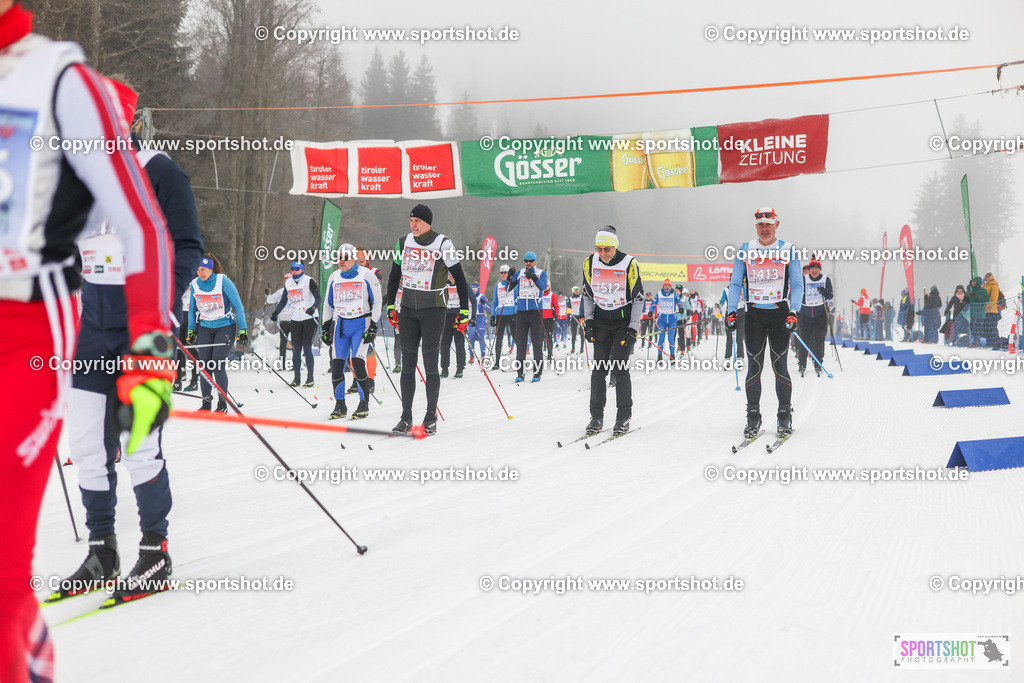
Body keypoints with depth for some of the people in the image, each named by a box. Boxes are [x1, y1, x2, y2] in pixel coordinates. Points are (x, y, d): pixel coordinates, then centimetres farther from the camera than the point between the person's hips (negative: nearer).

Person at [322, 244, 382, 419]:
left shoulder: (366, 275, -4)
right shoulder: (334, 277, 10)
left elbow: (377, 301, -2)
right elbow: (328, 304, 20)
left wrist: (373, 326, -9)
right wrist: (326, 327, 14)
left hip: (362, 324, -5)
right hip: (341, 325, 5)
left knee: (358, 362, -16)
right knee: (337, 364, -4)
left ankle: (364, 405, -6)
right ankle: (340, 406, 6)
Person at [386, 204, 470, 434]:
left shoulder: (443, 244, -8)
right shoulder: (403, 243, 5)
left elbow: (459, 278, -3)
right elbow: (394, 275, 18)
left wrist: (464, 311, -4)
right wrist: (390, 306, 17)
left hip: (433, 310, -4)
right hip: (408, 309, 4)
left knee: (430, 365, -4)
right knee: (407, 364, 3)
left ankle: (431, 417, 6)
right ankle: (406, 417, 8)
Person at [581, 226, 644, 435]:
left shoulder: (629, 264, -12)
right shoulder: (590, 263, -2)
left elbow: (638, 298, -6)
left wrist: (633, 328, -10)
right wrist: (588, 320, 2)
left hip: (624, 322, -3)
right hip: (601, 322, 3)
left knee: (619, 367, -11)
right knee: (599, 368, -2)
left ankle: (623, 418, -2)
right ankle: (596, 416, 6)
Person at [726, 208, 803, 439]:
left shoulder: (788, 250, 2)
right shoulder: (745, 250, 6)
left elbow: (797, 285, 2)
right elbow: (735, 284, 9)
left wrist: (793, 312, -12)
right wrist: (731, 311, -5)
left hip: (779, 313, -1)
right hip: (754, 313, 1)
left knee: (780, 366, -3)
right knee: (754, 366, 0)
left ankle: (785, 417, 6)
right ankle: (753, 418, 6)